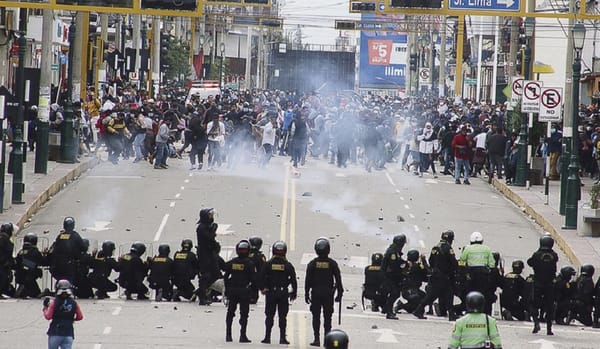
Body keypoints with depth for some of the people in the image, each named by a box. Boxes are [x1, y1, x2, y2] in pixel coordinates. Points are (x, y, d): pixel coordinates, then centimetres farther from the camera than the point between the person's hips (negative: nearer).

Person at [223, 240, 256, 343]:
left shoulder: (231, 263, 2)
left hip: (232, 291, 3)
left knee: (230, 313, 13)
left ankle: (228, 335, 12)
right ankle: (242, 335, -2)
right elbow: (253, 279, -9)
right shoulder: (249, 264, -8)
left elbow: (226, 276, 6)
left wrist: (227, 289, 15)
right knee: (244, 314, 2)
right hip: (244, 291, -3)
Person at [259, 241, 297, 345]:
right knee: (282, 316, 3)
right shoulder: (288, 265, -2)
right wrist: (294, 293, 8)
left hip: (271, 293, 0)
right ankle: (282, 337, 0)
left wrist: (262, 288, 3)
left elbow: (261, 277, -6)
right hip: (283, 293, 0)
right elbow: (293, 280, 0)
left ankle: (267, 337, 5)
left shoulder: (268, 264, -3)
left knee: (269, 316, 6)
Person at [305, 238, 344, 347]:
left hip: (315, 293, 0)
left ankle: (317, 339, -2)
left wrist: (306, 294, 4)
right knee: (327, 317, 5)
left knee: (316, 317, 3)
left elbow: (307, 280, -1)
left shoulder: (312, 264, -2)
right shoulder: (332, 263, -1)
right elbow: (338, 280, 1)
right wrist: (339, 293, 8)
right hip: (328, 293, 0)